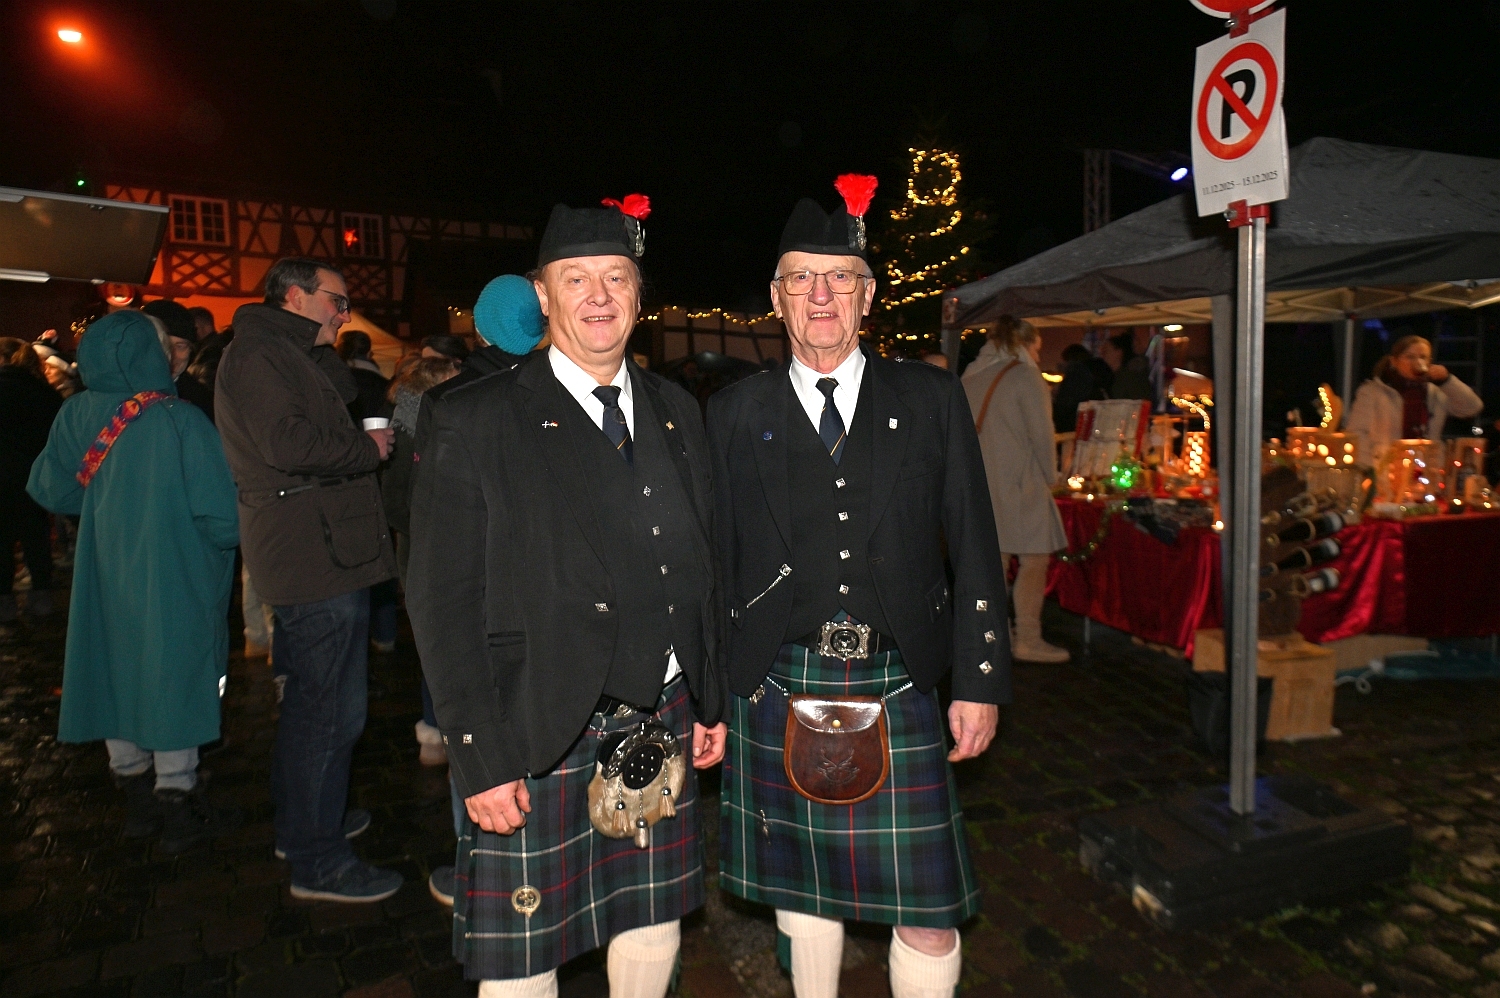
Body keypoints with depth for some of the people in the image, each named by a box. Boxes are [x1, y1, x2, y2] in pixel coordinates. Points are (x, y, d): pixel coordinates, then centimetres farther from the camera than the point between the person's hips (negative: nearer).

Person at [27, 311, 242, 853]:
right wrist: (239, 531, -1)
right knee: (173, 679, 6)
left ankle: (137, 798, 30)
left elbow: (50, 489, 8)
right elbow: (222, 515, -22)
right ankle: (178, 803, 17)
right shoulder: (180, 421, -20)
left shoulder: (77, 414, -4)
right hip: (171, 580, -5)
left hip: (105, 577, 6)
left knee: (118, 673, 17)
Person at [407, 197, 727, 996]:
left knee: (654, 925, 19)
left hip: (662, 723, 5)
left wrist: (710, 703, 9)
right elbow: (443, 601, -9)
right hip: (538, 741, -4)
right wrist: (481, 759, -12)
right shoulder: (474, 423, -7)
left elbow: (701, 571, 11)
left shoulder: (676, 413, 8)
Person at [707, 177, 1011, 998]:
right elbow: (716, 562, 4)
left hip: (898, 685, 0)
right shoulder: (734, 413, 4)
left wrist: (980, 680, 0)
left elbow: (974, 550, 3)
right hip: (780, 688, 1)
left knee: (928, 912, 6)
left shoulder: (932, 400, 4)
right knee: (801, 886, 17)